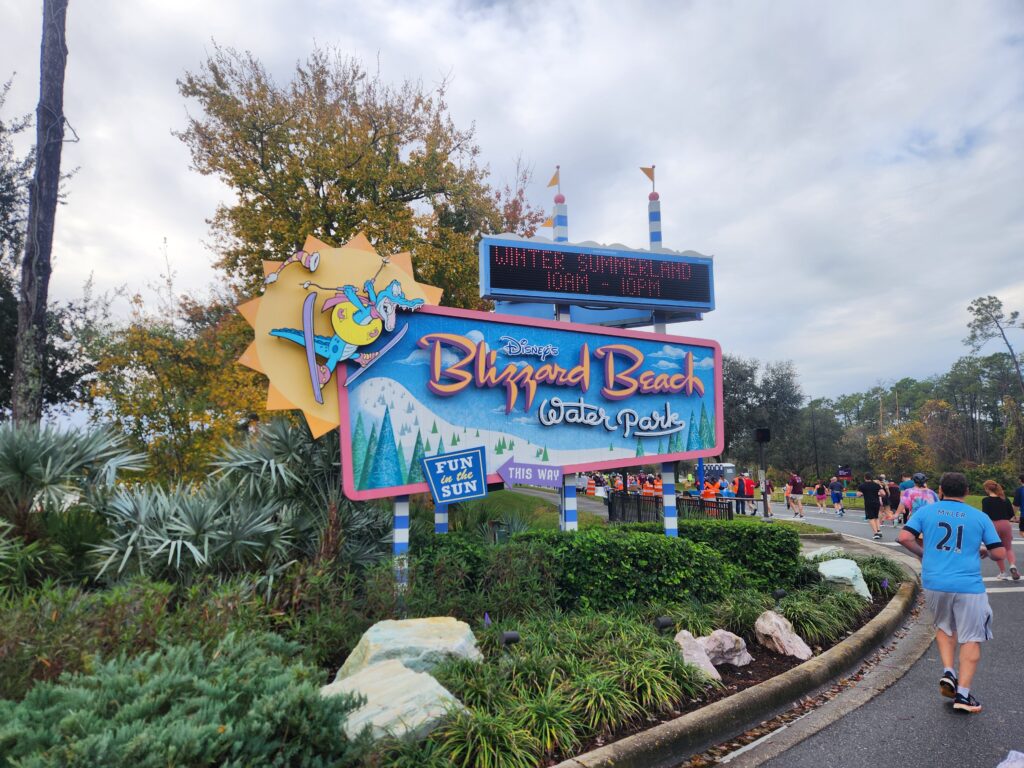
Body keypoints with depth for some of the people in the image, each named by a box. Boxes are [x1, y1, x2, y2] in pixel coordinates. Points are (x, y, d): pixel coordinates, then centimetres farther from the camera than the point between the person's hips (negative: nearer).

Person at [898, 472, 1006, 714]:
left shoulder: (925, 511, 3)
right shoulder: (980, 517, 3)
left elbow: (905, 537, -7)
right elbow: (1000, 553, 3)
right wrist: (984, 552, 25)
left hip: (934, 583, 1)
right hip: (969, 587, -1)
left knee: (944, 627, 25)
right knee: (971, 639, 9)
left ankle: (948, 672, 11)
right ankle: (963, 694, 5)